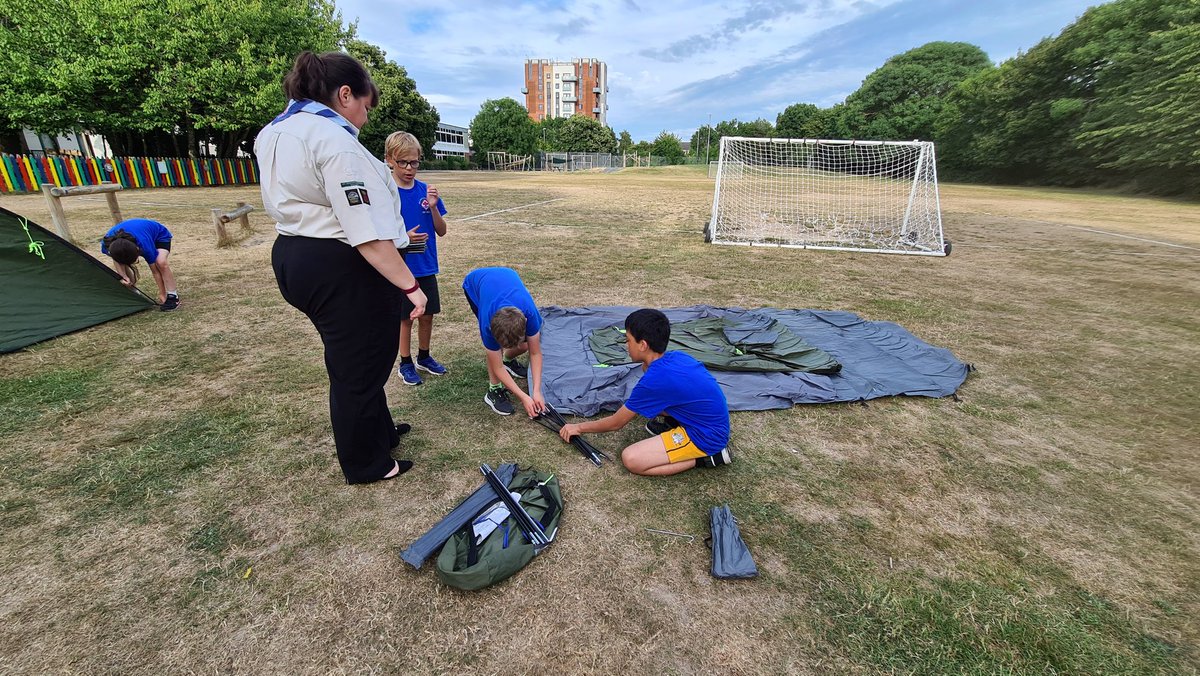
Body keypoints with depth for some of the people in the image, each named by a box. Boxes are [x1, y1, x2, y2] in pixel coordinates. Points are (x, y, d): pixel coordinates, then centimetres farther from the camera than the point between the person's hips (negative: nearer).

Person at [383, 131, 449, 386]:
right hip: (400, 268, -4)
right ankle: (405, 363, 26)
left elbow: (441, 231, 1)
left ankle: (424, 357, 34)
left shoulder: (426, 190, 0)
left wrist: (433, 206, -16)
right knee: (405, 317, 8)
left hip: (426, 267, 4)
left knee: (427, 315, 13)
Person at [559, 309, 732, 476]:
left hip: (706, 436, -8)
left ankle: (707, 456, -7)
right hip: (713, 421, 8)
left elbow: (616, 423, -8)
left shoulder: (654, 381, -24)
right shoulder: (676, 356, -2)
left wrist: (579, 427, 5)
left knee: (631, 459, -16)